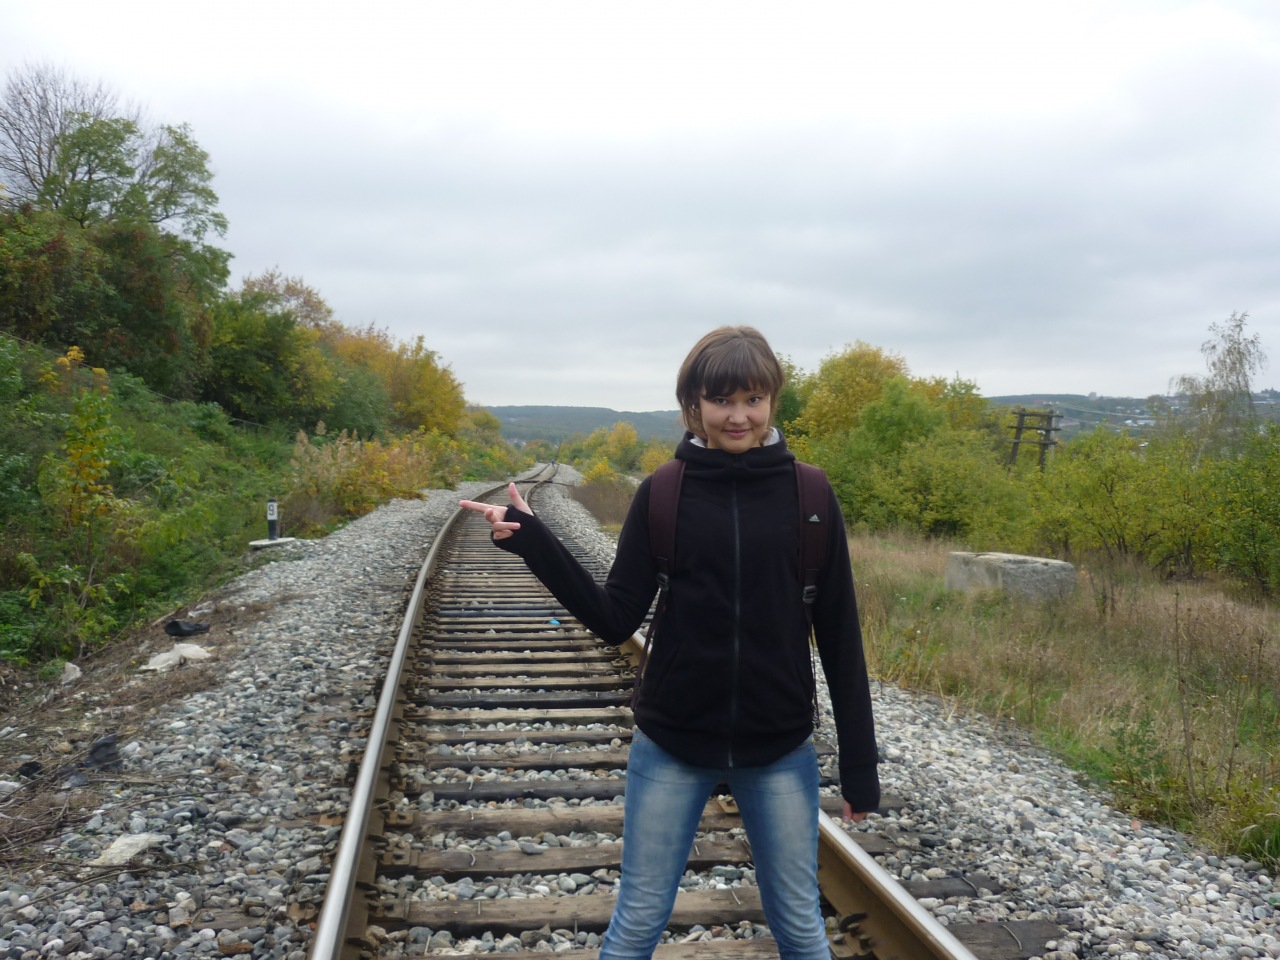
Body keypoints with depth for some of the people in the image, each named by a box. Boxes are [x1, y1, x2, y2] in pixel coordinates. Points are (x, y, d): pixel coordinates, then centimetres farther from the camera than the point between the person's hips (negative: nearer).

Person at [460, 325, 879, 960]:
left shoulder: (808, 495, -5)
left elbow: (839, 635, -2)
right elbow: (615, 620, -5)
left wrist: (859, 764, 0)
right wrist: (531, 541, -17)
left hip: (780, 750, 0)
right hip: (671, 747, 0)